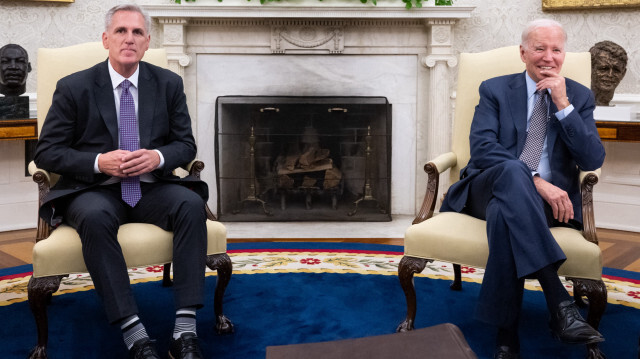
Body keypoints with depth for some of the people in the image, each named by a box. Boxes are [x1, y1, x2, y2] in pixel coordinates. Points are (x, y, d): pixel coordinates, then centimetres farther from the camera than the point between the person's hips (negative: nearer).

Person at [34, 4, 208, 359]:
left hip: (151, 187, 2)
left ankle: (185, 330, -31)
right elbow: (46, 152, 0)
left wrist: (158, 156, -13)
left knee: (192, 204, -29)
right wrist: (99, 163, -17)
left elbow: (186, 144, 11)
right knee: (94, 217, -37)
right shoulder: (73, 87, 1)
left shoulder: (169, 84, 8)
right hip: (95, 190, -2)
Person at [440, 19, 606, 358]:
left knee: (504, 211, -38)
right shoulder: (495, 90, 9)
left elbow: (593, 160, 0)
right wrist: (535, 181, -22)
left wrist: (563, 105, -9)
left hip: (548, 198, 0)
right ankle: (560, 302, -46)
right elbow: (481, 148, -8)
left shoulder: (580, 97, 14)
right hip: (490, 188, 0)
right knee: (512, 171, -39)